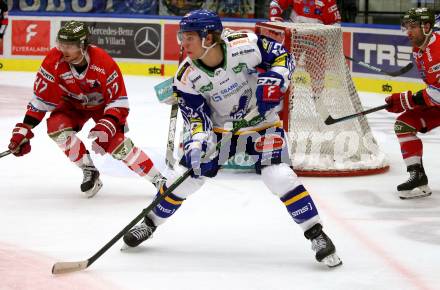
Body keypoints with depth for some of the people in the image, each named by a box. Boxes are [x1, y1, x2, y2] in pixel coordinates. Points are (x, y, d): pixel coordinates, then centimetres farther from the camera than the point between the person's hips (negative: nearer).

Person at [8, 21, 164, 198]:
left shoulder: (104, 64, -33)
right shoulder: (54, 60, -26)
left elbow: (118, 100, -25)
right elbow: (42, 98, -18)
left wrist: (108, 125, -41)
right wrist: (24, 129, -22)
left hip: (103, 104, -3)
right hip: (73, 104, 3)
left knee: (117, 143, -22)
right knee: (57, 127, -25)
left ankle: (158, 179, -10)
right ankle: (89, 171, -9)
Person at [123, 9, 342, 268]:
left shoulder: (245, 45, -26)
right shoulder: (187, 77, -17)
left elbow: (282, 56, -12)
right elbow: (197, 115, -14)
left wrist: (273, 81, -30)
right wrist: (198, 142, -32)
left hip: (261, 123, -3)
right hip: (219, 129, 3)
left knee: (280, 177, -21)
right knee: (186, 175, -2)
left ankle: (317, 235, -11)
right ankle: (150, 223, 22)